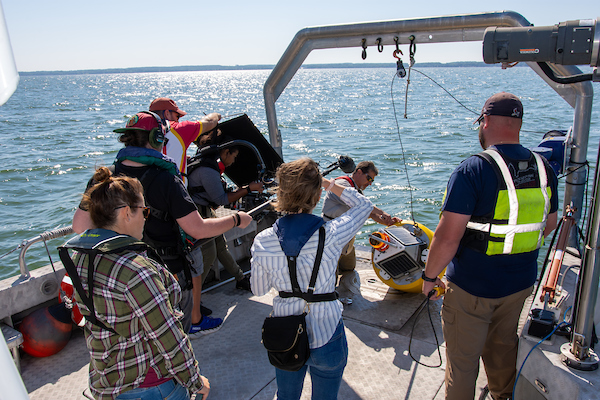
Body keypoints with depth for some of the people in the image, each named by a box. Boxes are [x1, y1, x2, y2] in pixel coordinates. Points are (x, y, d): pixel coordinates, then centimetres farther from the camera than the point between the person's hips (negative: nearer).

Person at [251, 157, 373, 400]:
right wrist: (329, 184, 2)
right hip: (326, 337, -2)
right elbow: (364, 205, -2)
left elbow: (258, 290, 2)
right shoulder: (331, 235, -22)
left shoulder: (263, 242, -15)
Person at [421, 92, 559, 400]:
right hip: (521, 282, 7)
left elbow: (448, 236, -26)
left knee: (462, 360, 12)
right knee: (503, 345, 29)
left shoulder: (473, 170, -23)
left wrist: (429, 275, -10)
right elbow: (549, 224, 12)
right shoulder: (543, 168, -3)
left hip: (471, 286, -6)